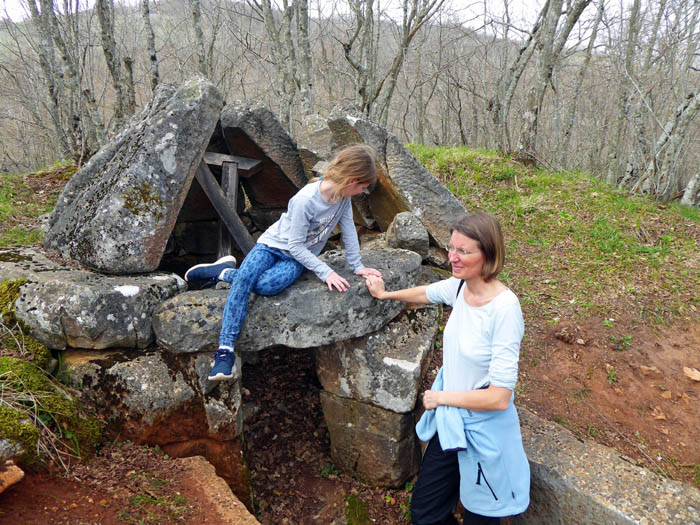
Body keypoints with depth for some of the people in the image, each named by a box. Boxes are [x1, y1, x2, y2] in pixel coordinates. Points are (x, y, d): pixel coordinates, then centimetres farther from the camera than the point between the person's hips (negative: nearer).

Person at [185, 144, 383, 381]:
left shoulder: (342, 195, -8)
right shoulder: (305, 200, -27)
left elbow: (349, 230, 5)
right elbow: (296, 246, -22)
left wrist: (357, 266, 6)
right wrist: (326, 272, -24)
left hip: (297, 259, 4)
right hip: (273, 245, -4)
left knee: (266, 286, -30)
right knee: (244, 278, -33)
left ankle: (224, 273, -5)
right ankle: (225, 350, -29)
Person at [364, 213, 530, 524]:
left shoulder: (505, 308, -27)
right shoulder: (460, 286, -7)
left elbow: (499, 397, -26)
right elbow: (426, 293, 18)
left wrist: (441, 397, -13)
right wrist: (385, 294, 30)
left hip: (484, 435, -6)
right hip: (450, 423, 7)